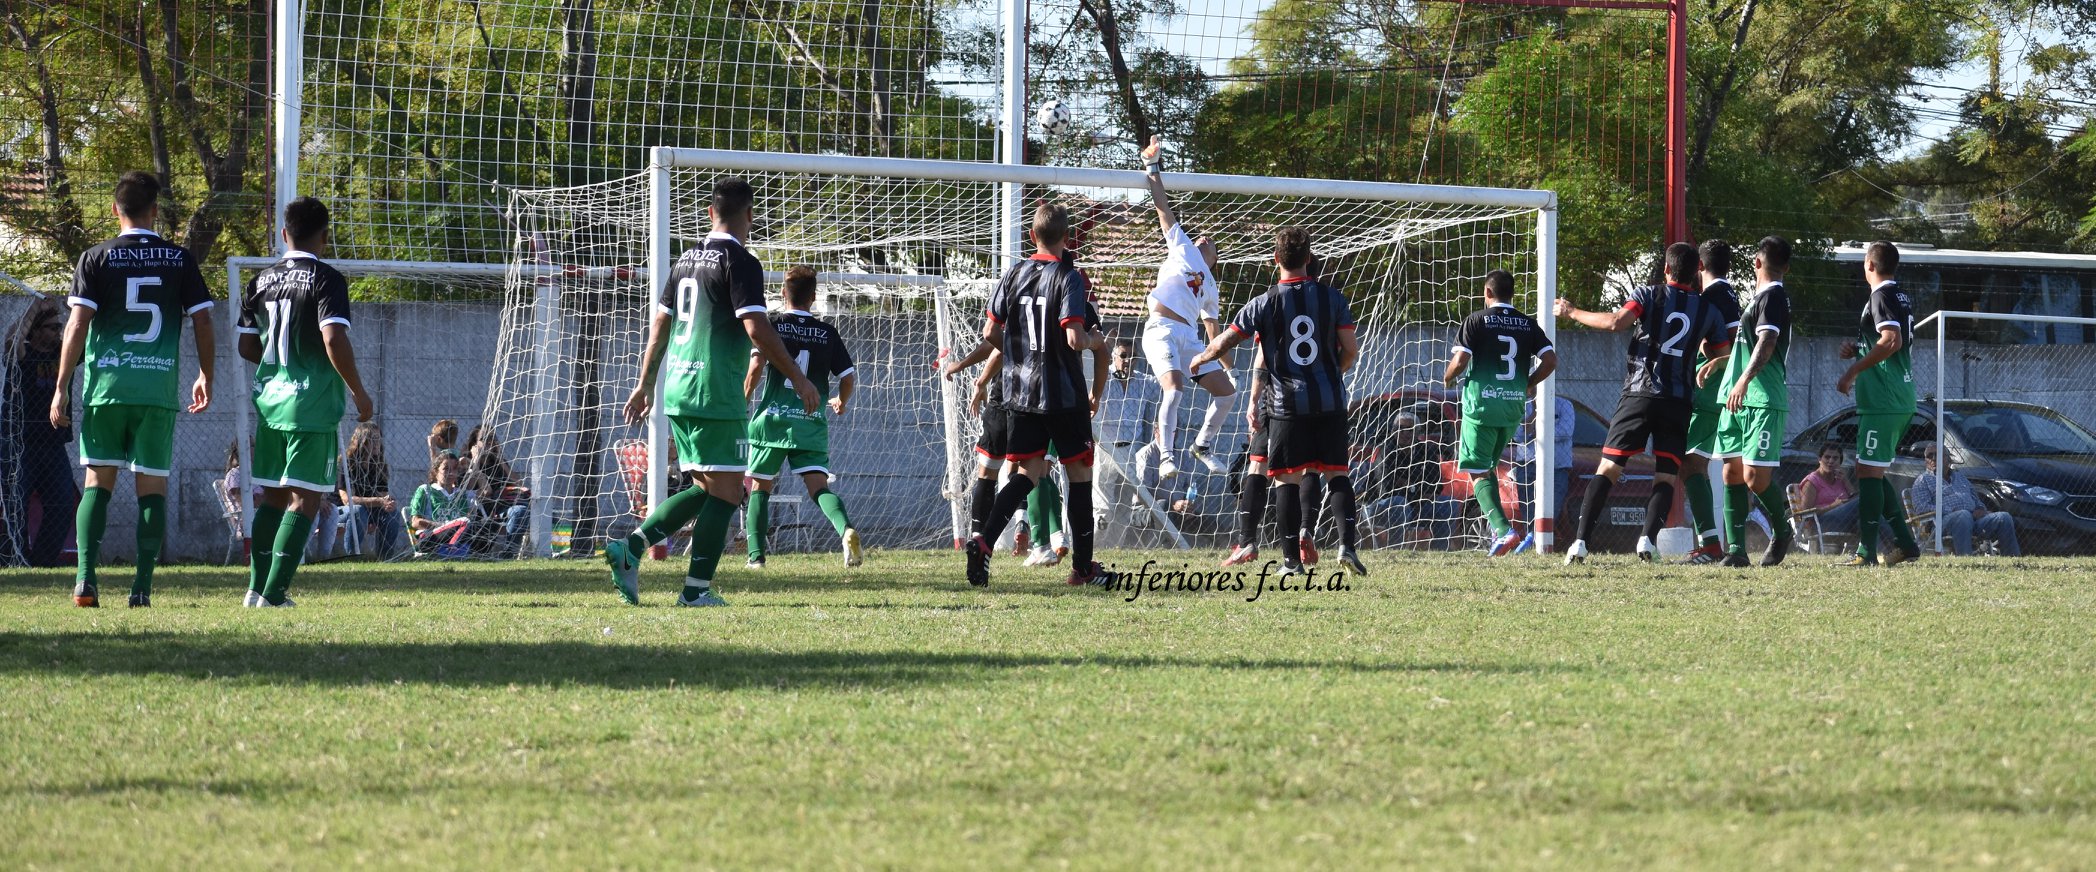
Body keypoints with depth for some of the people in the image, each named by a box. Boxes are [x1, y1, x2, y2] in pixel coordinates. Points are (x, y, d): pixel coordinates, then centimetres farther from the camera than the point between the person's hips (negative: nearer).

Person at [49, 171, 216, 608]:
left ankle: (86, 579, -7)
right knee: (152, 486, 5)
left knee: (98, 480, 5)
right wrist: (205, 377, 20)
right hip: (160, 390, 0)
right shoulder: (180, 260, 5)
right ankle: (143, 586, 0)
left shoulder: (97, 258, 0)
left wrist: (61, 388, 0)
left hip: (105, 387, 0)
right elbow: (202, 322, 6)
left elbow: (77, 326, -4)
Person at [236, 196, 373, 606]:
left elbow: (247, 347, 15)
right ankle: (274, 593, -9)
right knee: (306, 499, -3)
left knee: (273, 495, 16)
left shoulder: (261, 281, 9)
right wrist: (358, 391, -9)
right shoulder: (326, 280, -10)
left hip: (269, 400, 6)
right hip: (312, 404, -6)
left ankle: (258, 587, 16)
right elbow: (334, 340, -21)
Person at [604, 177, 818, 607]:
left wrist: (646, 384, 27)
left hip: (678, 393, 8)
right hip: (717, 395, -8)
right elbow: (756, 329, -18)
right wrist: (798, 378, -12)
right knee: (726, 492, -2)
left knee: (706, 490, 16)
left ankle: (631, 547, 5)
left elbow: (660, 324, 19)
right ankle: (696, 590, -5)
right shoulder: (740, 262, -10)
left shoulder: (686, 260, 14)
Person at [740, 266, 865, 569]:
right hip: (812, 420, 1)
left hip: (773, 417, -1)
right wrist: (841, 402, 29)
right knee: (818, 485, -7)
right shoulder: (827, 333, 7)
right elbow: (848, 377, 8)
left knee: (759, 487, 13)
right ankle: (846, 529, -35)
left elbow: (756, 368, -9)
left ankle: (756, 555, 7)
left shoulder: (771, 325, 1)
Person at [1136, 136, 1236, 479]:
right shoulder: (1182, 247, 19)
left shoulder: (1211, 289, 30)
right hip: (1161, 330, -6)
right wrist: (1153, 171, 11)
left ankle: (1203, 445, 19)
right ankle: (1166, 456, -23)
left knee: (1226, 392, 2)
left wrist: (1226, 365, 27)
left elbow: (1213, 333, 33)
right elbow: (1163, 208, 15)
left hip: (1188, 337, 6)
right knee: (1174, 388, -25)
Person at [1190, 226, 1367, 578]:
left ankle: (1291, 558, 2)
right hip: (1330, 401, 2)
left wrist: (1200, 358, 23)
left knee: (1287, 478, 3)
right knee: (1337, 472, 7)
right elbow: (1351, 350, 1)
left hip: (1287, 404, -2)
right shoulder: (1332, 297, 1)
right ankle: (1347, 543, -8)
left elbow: (1225, 342, 2)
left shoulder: (1265, 304, -4)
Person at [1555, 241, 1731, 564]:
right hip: (1678, 402, 1)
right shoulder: (1709, 312, 9)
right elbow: (1722, 357, 16)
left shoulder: (1648, 295, 0)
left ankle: (1581, 541, -8)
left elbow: (1616, 322, -15)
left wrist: (1573, 313, -2)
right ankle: (1648, 537, -21)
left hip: (1639, 395, -1)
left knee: (1608, 469, 2)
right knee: (1666, 478, 3)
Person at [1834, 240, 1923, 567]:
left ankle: (1867, 551, -12)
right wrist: (1858, 352, 18)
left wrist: (1853, 371, -21)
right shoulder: (1903, 298, 18)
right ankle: (1905, 542, 15)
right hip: (1901, 401, 10)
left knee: (1868, 471, -9)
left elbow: (1892, 341, -24)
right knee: (1873, 473, 16)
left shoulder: (1881, 297, -11)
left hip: (1882, 401, -10)